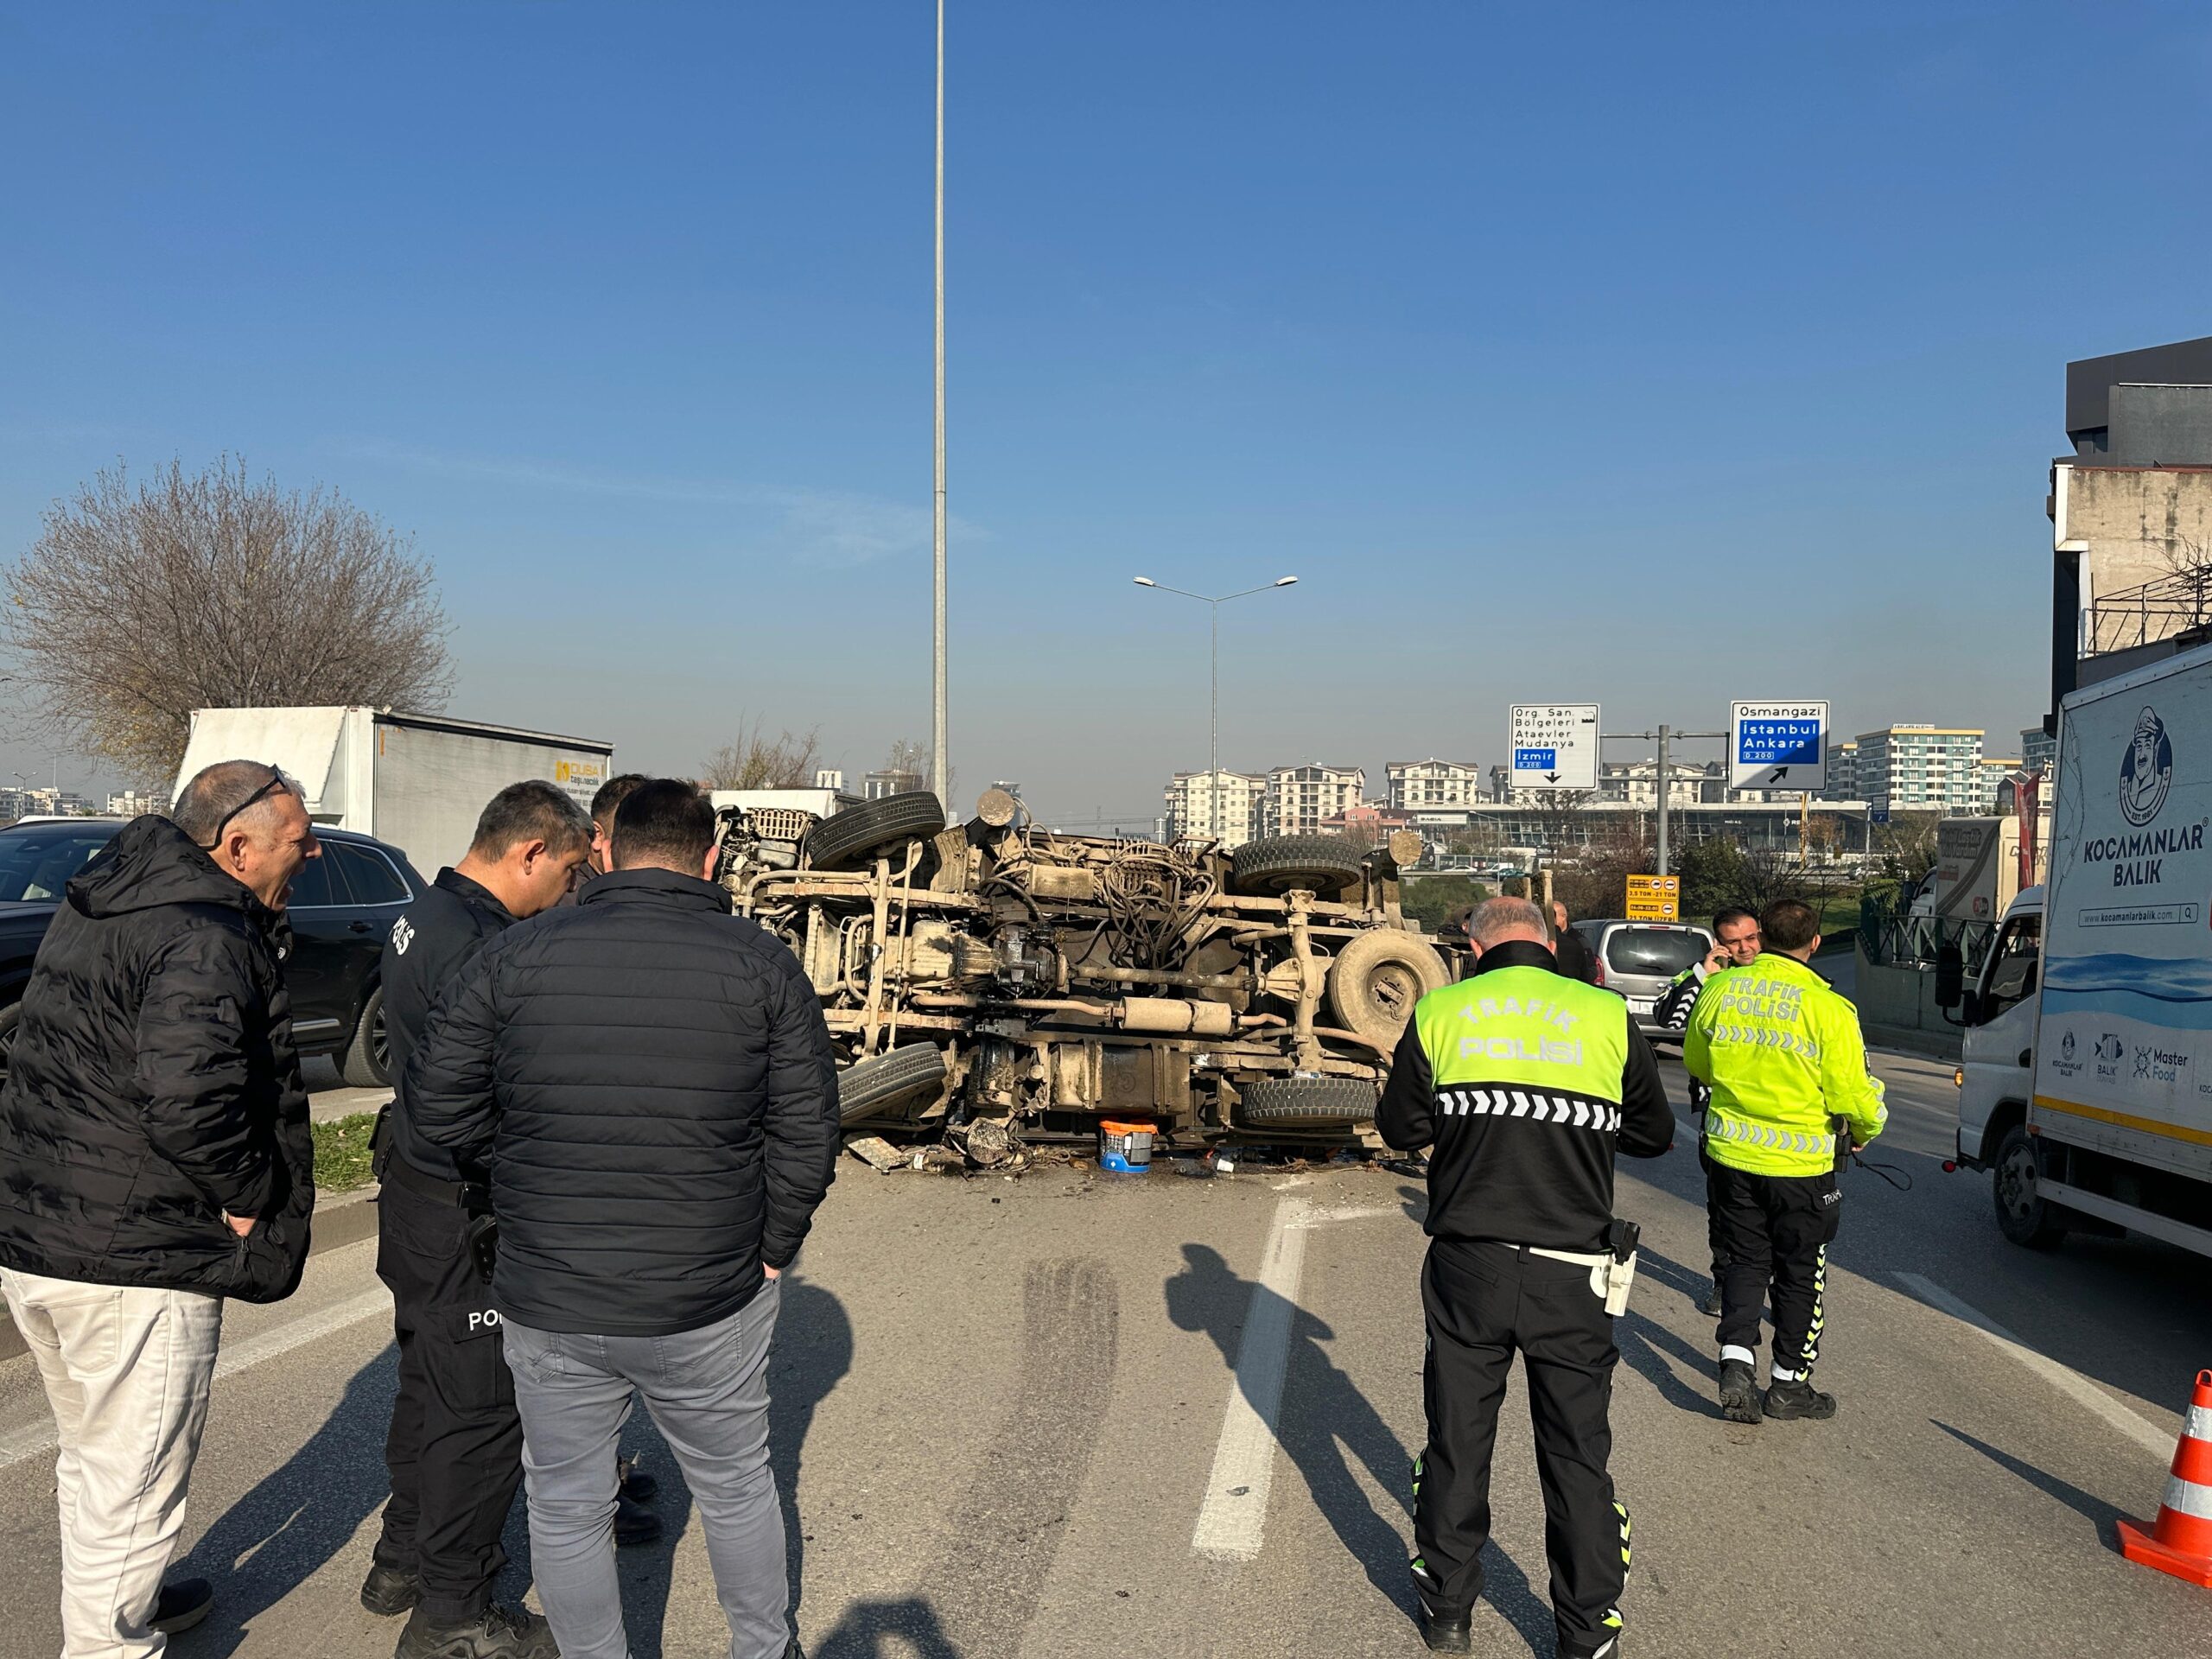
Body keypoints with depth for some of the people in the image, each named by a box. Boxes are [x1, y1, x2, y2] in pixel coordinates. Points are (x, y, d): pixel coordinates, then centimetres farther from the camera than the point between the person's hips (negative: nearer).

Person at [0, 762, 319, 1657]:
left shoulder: (98, 902, 10)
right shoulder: (205, 942, -22)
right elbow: (190, 1097, -34)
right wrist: (253, 1200, -17)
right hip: (135, 1264, -10)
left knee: (93, 1457, 28)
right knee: (132, 1487, 6)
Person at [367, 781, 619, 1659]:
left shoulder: (423, 915, 9)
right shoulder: (482, 946, -25)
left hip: (415, 1185, 11)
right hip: (464, 1212, -11)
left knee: (430, 1380, 23)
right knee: (481, 1405, 1)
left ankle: (403, 1560, 38)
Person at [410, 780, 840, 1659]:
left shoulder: (518, 953, -3)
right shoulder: (763, 963, -5)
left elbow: (438, 1102, 0)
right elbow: (807, 1131, -6)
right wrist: (770, 1250, 6)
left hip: (548, 1304, 0)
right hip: (711, 1303, 0)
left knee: (566, 1507, 18)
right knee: (736, 1486, 22)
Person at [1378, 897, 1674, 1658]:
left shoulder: (1440, 1012, 0)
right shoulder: (1608, 1017, 0)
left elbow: (1400, 1126, 8)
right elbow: (1654, 1133, 11)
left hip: (1467, 1266, 1)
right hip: (1571, 1274, 0)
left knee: (1457, 1441, 15)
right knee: (1578, 1458, 11)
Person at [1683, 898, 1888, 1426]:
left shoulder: (1720, 989, -4)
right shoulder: (1828, 1008, -17)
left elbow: (1696, 1063, 11)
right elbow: (1853, 1096, -12)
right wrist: (1864, 1131, 11)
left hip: (1731, 1154, 3)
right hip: (1800, 1163, -3)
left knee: (1746, 1261, 17)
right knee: (1799, 1273, 14)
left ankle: (1736, 1367, 3)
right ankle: (1789, 1383, 24)